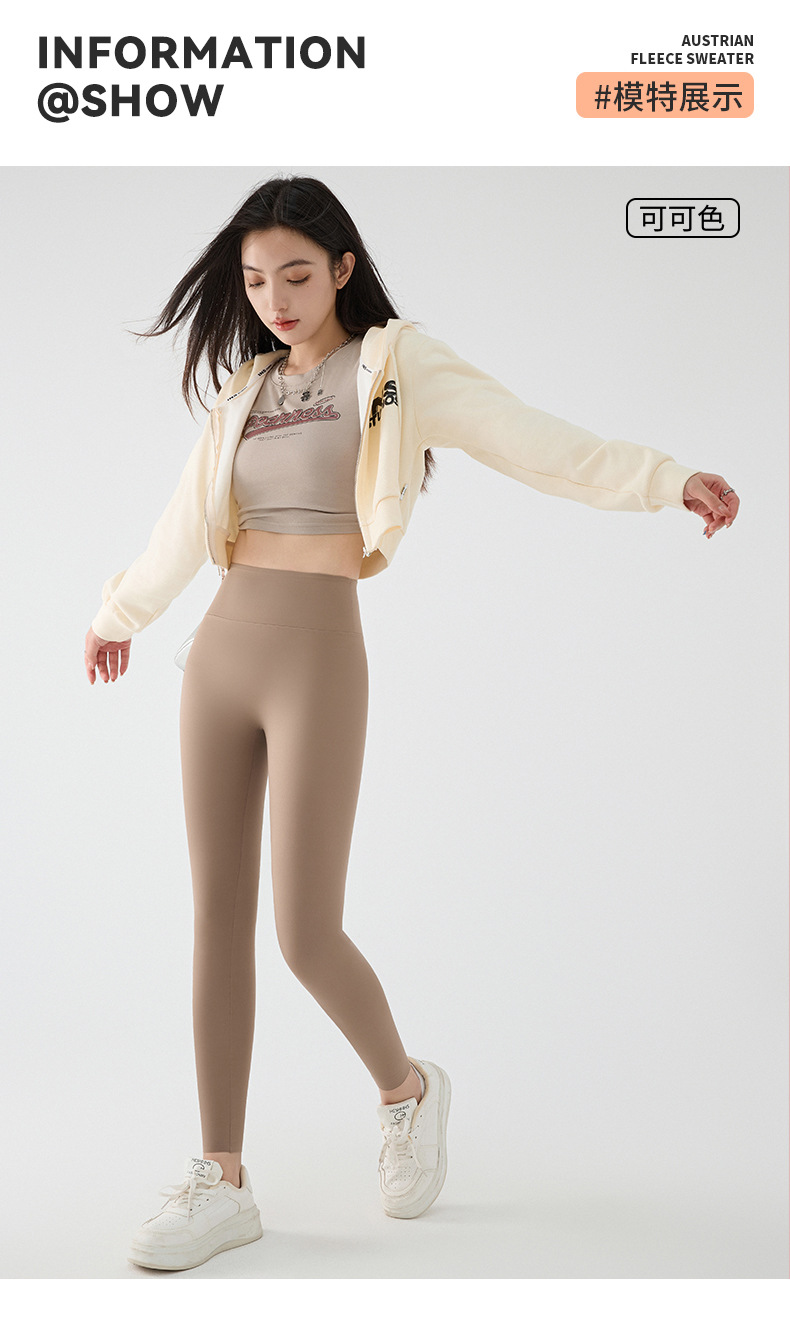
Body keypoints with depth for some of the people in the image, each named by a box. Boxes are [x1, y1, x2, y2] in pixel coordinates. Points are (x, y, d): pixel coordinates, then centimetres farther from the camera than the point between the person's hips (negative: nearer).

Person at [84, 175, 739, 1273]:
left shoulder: (395, 368, 2)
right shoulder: (245, 390, 17)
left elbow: (535, 442, -9)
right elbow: (186, 523, 30)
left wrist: (667, 479, -23)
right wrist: (119, 614, 41)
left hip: (319, 659, -6)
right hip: (220, 656, 6)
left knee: (307, 934, -7)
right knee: (219, 915, 5)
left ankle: (406, 1089, 24)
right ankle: (223, 1183, 16)